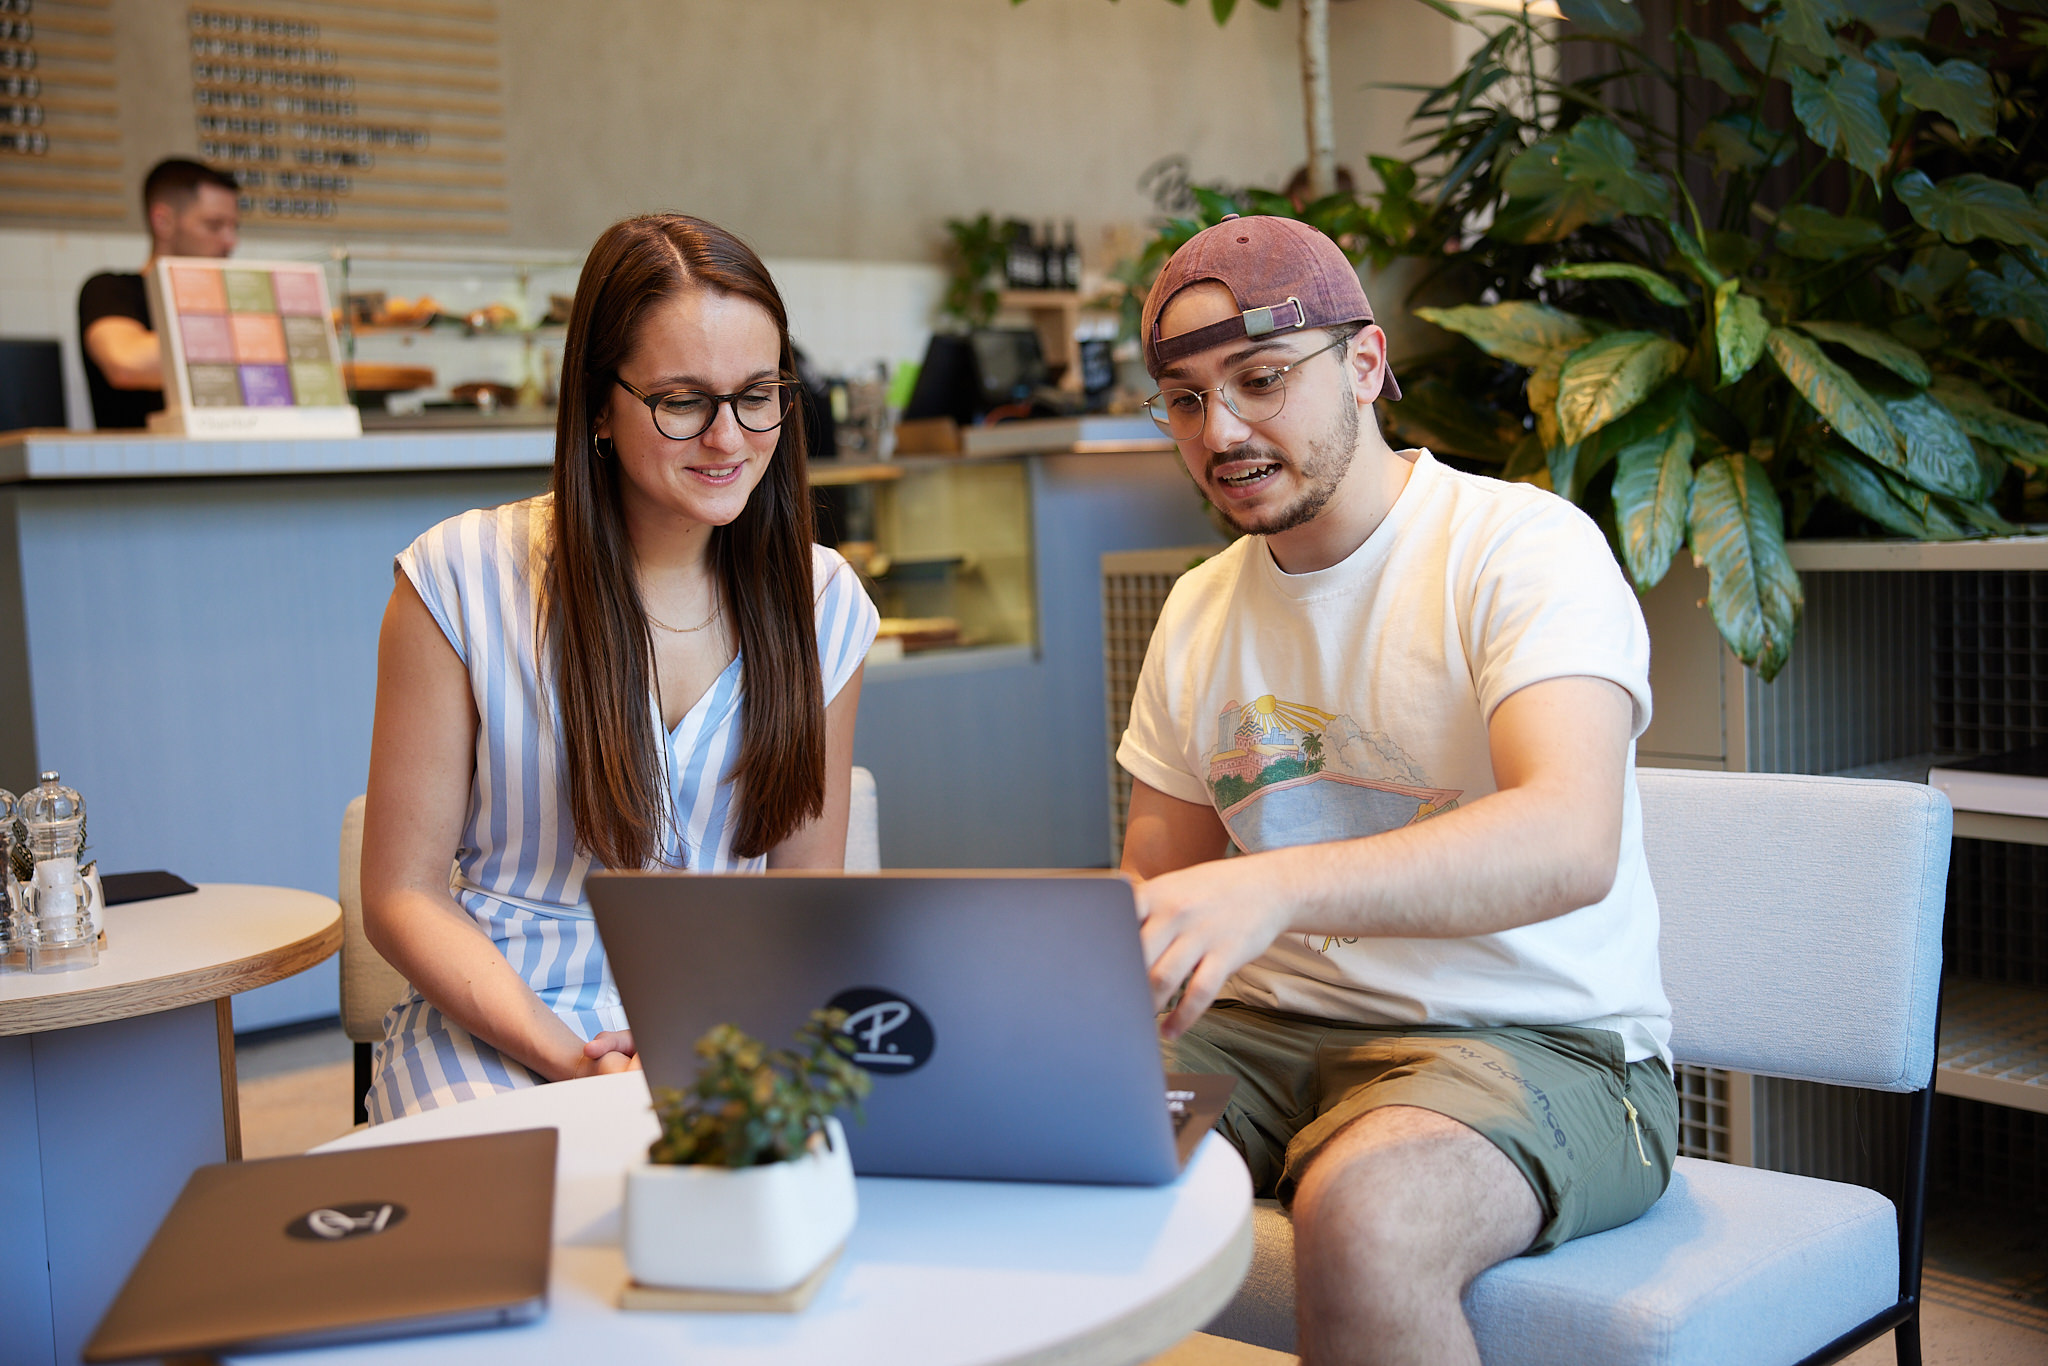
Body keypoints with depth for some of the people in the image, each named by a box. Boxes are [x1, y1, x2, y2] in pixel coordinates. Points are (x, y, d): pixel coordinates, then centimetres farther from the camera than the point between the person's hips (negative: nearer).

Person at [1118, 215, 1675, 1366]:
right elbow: (1156, 887, 16)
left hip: (1538, 1044, -5)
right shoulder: (1200, 612, 11)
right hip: (1273, 1026, 6)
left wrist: (1270, 891, -42)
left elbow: (1571, 845, -28)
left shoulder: (1522, 546, -10)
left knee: (1360, 1214, -36)